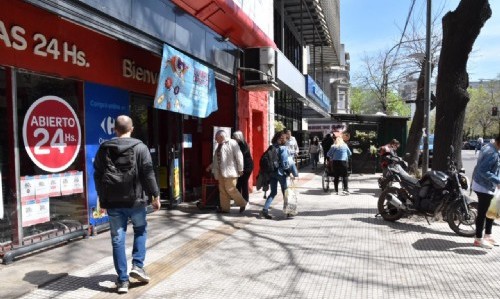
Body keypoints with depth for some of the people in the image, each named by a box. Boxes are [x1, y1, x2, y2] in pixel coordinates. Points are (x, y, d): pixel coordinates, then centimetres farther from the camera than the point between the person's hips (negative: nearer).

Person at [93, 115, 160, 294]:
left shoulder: (103, 149, 4)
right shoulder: (140, 147, -7)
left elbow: (98, 177, 9)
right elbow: (148, 174, -8)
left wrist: (103, 199, 18)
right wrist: (155, 195, 1)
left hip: (113, 202, 2)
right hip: (135, 200, -2)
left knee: (118, 239, 7)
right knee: (140, 230, 21)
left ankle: (122, 280, 11)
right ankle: (137, 265, 9)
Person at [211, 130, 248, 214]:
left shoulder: (232, 143, -7)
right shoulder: (219, 145, 17)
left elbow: (239, 156, -11)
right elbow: (216, 159, 19)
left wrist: (240, 169, -13)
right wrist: (214, 170, 16)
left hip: (230, 171, -8)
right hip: (221, 172, 8)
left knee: (230, 189, -9)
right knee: (222, 190, 7)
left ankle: (242, 203, 8)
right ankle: (225, 208, 15)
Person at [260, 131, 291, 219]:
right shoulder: (283, 148, -13)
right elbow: (284, 162, -16)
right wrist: (288, 171, -4)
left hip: (271, 172, 6)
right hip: (280, 172, -5)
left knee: (273, 192, 11)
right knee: (285, 192, 12)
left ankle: (265, 210, -1)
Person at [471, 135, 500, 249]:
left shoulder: (488, 147, 7)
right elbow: (483, 171, -29)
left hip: (484, 185, 10)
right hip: (484, 187, -10)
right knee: (482, 213, -1)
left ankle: (487, 235, 30)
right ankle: (478, 239, 10)